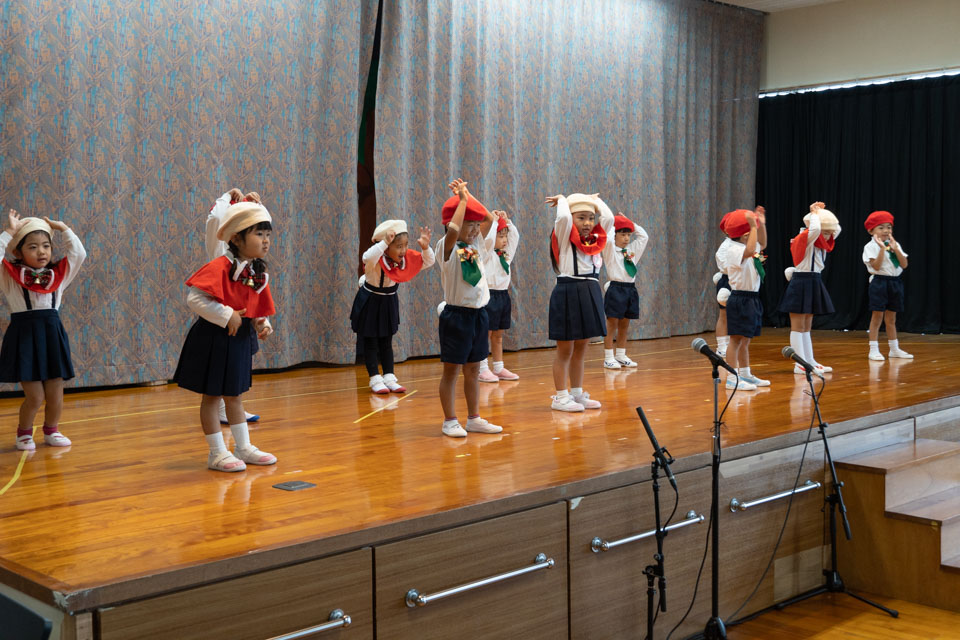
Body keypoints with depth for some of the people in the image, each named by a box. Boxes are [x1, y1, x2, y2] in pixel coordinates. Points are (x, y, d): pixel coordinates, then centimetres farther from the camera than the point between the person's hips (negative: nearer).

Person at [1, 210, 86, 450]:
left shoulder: (59, 275, 8)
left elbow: (79, 253, 5)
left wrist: (62, 228, 8)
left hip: (52, 334, 3)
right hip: (24, 336, -3)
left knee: (55, 392, 7)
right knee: (34, 396, -4)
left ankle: (51, 430, 30)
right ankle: (24, 432, 21)